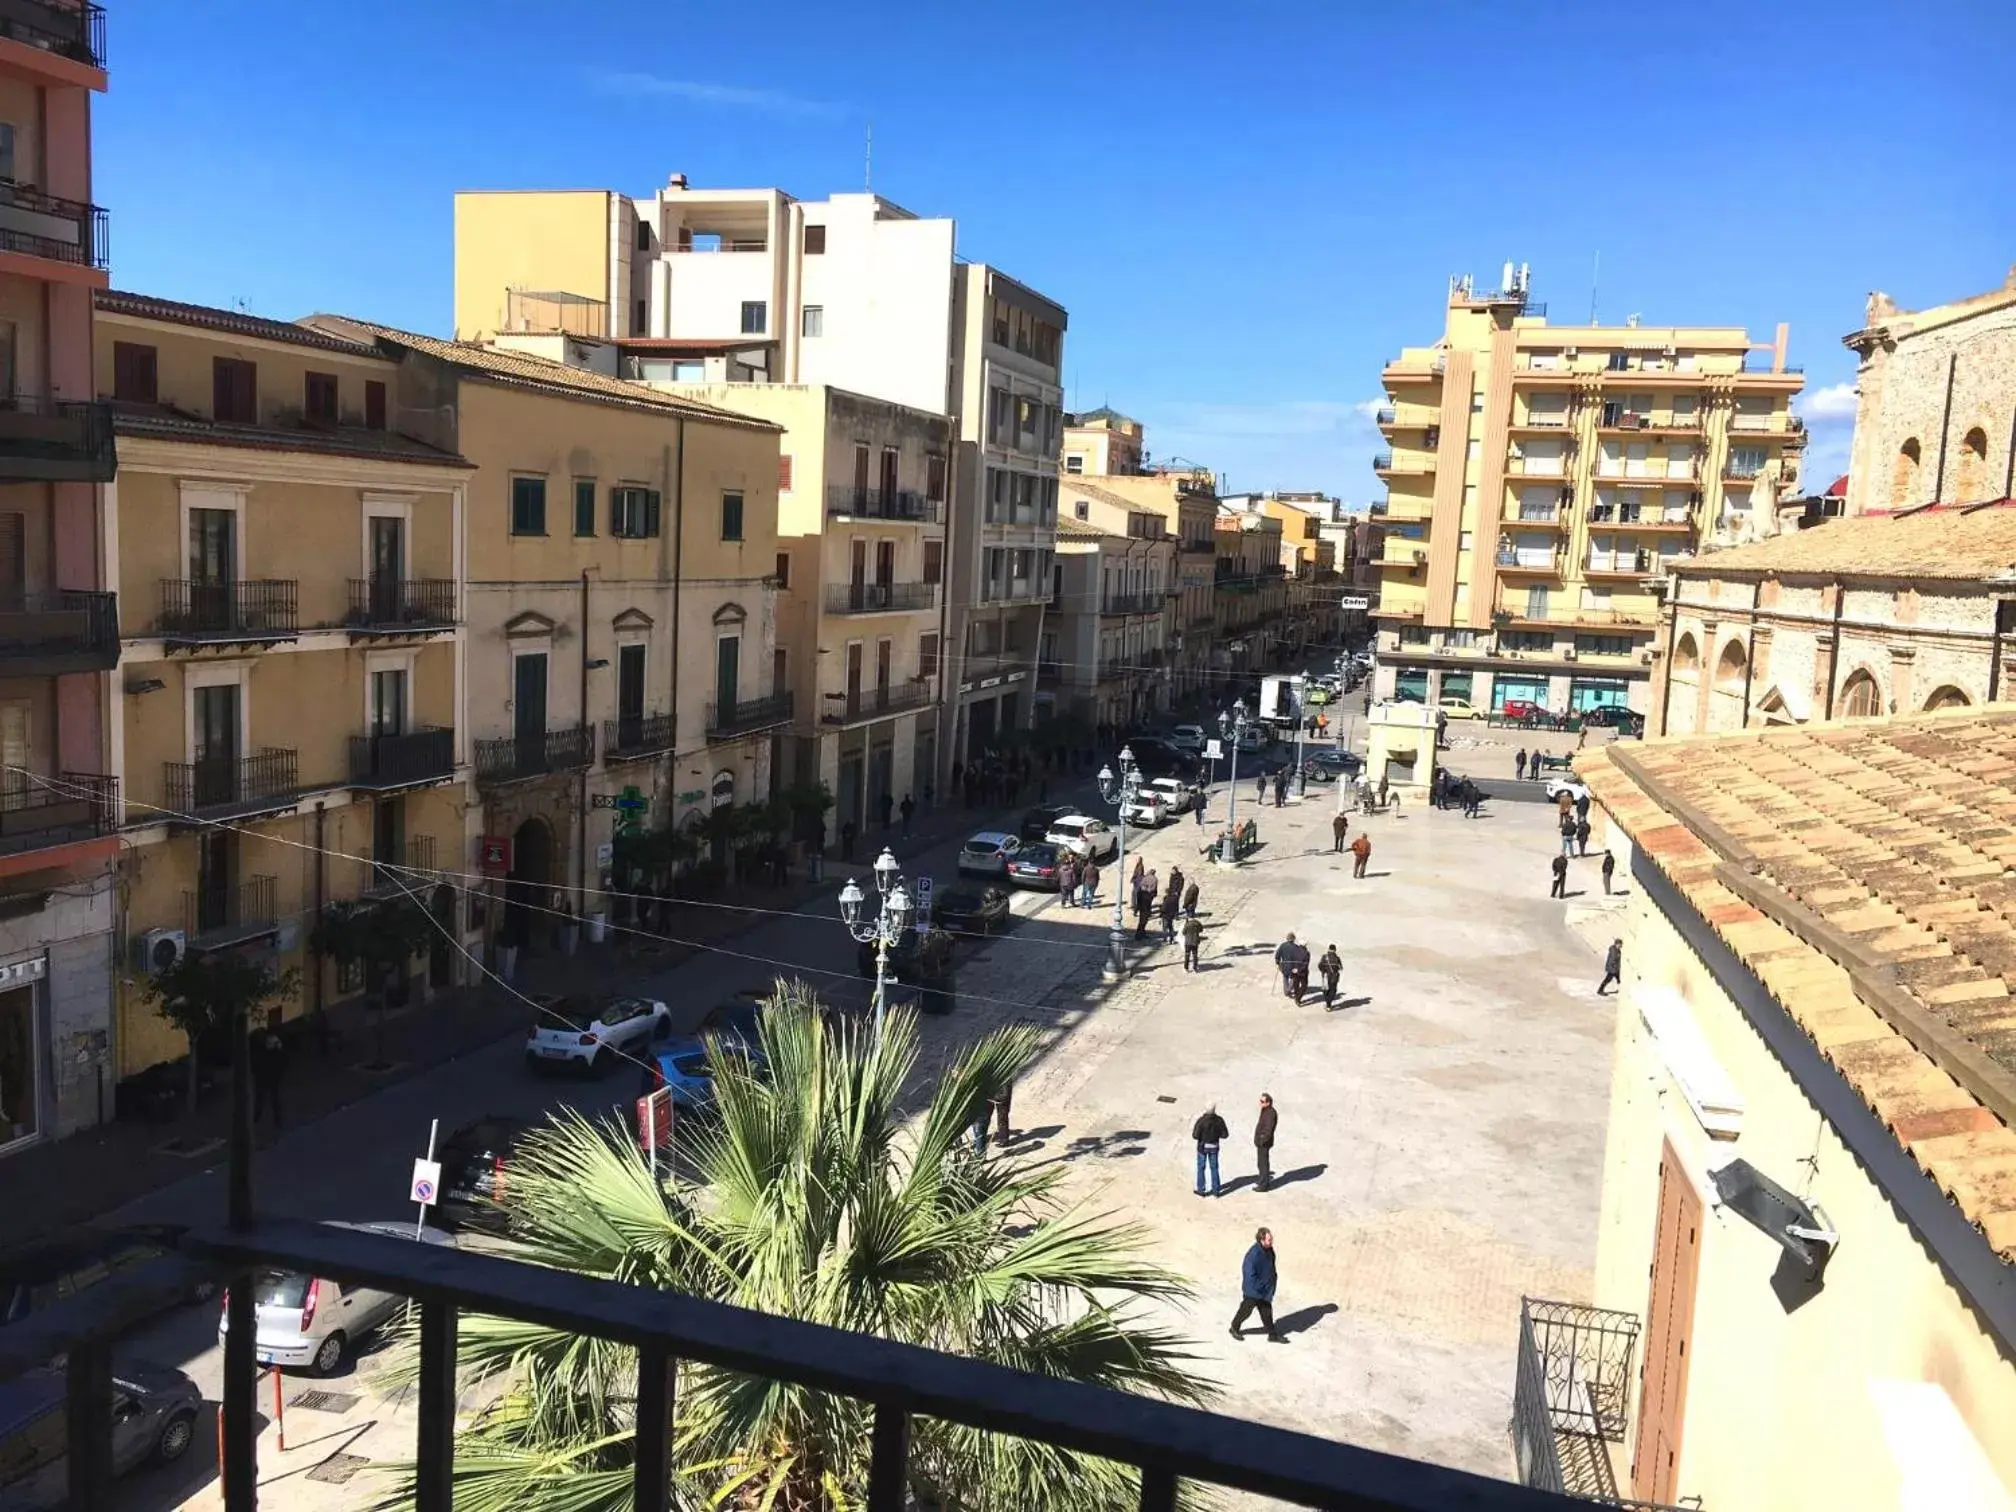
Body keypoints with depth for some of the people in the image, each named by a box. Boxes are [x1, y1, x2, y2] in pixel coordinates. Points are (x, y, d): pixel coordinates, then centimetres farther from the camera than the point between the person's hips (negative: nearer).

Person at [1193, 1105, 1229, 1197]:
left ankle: (1201, 1190, 19)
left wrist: (1193, 1131, 1)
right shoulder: (1219, 1120, -12)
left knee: (1201, 1168, 13)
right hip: (1214, 1147, 3)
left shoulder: (1201, 1120, -22)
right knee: (1214, 1168, 16)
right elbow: (1225, 1134, -6)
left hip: (1203, 1146, -3)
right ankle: (1215, 1191, 21)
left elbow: (1195, 1135, -21)